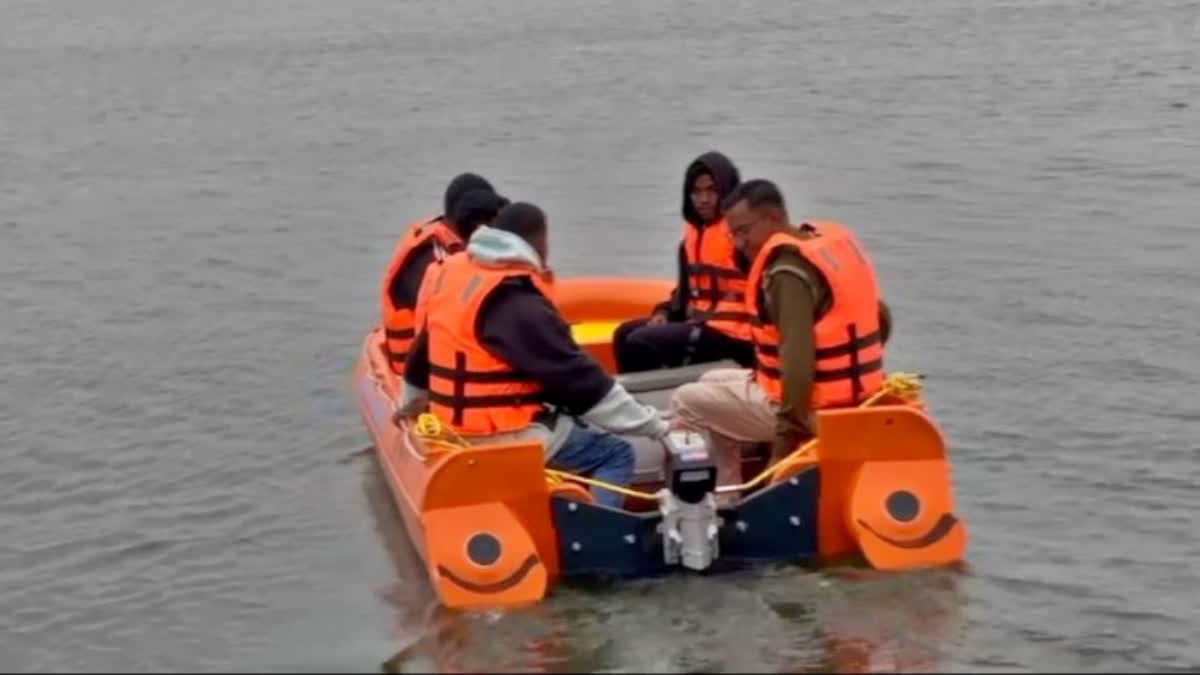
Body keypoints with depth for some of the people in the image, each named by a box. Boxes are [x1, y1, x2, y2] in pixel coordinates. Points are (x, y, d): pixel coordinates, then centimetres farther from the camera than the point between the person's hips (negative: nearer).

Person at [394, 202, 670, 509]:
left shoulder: (453, 272, 4)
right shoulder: (521, 305, -22)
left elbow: (425, 345, 19)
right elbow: (578, 378, -21)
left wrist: (409, 401, 37)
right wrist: (655, 425, -15)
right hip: (505, 436, -9)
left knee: (576, 421, 26)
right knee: (616, 454, -2)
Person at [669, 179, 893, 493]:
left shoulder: (787, 270, -22)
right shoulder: (837, 242, 6)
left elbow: (797, 357, -29)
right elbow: (881, 319, 14)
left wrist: (788, 433, -24)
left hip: (814, 405, -9)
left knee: (687, 402, 6)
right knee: (713, 383, 26)